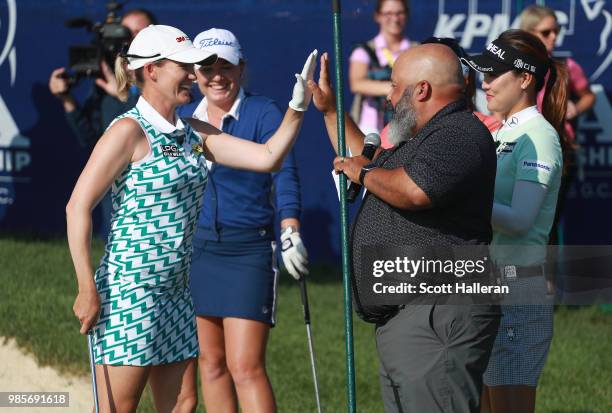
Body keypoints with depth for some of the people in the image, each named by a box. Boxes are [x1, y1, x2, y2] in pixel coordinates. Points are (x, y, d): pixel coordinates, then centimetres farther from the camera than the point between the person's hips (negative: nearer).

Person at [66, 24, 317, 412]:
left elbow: (267, 157, 11)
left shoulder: (193, 133, 12)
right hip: (129, 290, -8)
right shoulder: (128, 131, -11)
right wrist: (87, 290, -17)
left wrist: (299, 106, -2)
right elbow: (78, 208, -14)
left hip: (175, 290, 8)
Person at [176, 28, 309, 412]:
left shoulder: (263, 113, -6)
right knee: (211, 362, 10)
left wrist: (290, 233, -30)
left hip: (249, 250, -5)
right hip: (195, 249, 5)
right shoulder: (184, 118, 8)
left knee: (246, 367, -12)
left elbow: (285, 176, -15)